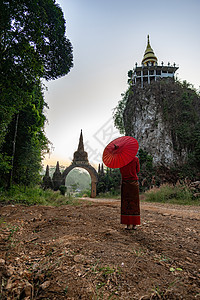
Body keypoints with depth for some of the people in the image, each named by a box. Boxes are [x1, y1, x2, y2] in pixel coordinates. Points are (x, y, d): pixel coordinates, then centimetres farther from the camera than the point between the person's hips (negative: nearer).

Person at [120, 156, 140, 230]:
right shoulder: (136, 159, -2)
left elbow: (121, 171, 3)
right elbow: (137, 170, 8)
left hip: (125, 181, -1)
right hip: (134, 181, 1)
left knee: (126, 203, 4)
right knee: (134, 202, 7)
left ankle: (129, 224, 4)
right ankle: (134, 224, 10)